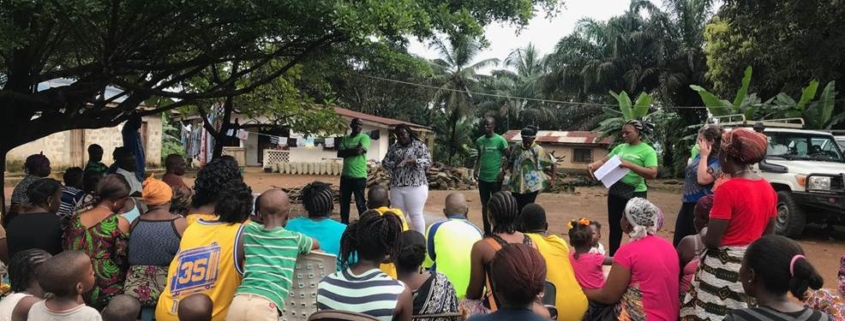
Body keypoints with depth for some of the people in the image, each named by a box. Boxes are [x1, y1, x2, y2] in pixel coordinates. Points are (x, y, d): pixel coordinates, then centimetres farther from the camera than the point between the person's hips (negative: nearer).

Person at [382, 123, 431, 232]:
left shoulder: (420, 145, 1)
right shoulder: (393, 147, 14)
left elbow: (428, 161, -7)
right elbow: (385, 162, 10)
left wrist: (415, 161, -26)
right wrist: (395, 164, -11)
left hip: (415, 186, -4)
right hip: (396, 187, 4)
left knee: (416, 215, -3)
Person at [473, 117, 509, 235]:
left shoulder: (500, 140, -10)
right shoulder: (479, 140, 6)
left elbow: (509, 157, -4)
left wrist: (503, 171, -12)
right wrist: (476, 169, 4)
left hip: (495, 178, -5)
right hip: (482, 178, 5)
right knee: (485, 205, 11)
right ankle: (486, 231, 20)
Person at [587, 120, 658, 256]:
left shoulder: (647, 151, -9)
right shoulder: (620, 148, 8)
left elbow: (652, 174, -20)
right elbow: (604, 161, 10)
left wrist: (629, 165, -26)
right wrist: (593, 165, -12)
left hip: (635, 194, -6)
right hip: (616, 192, 6)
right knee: (614, 229, 15)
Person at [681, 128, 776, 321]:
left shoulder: (728, 189, -19)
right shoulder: (768, 188, 5)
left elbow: (712, 240, -19)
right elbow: (768, 234, 14)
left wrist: (701, 238, 2)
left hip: (725, 269, -8)